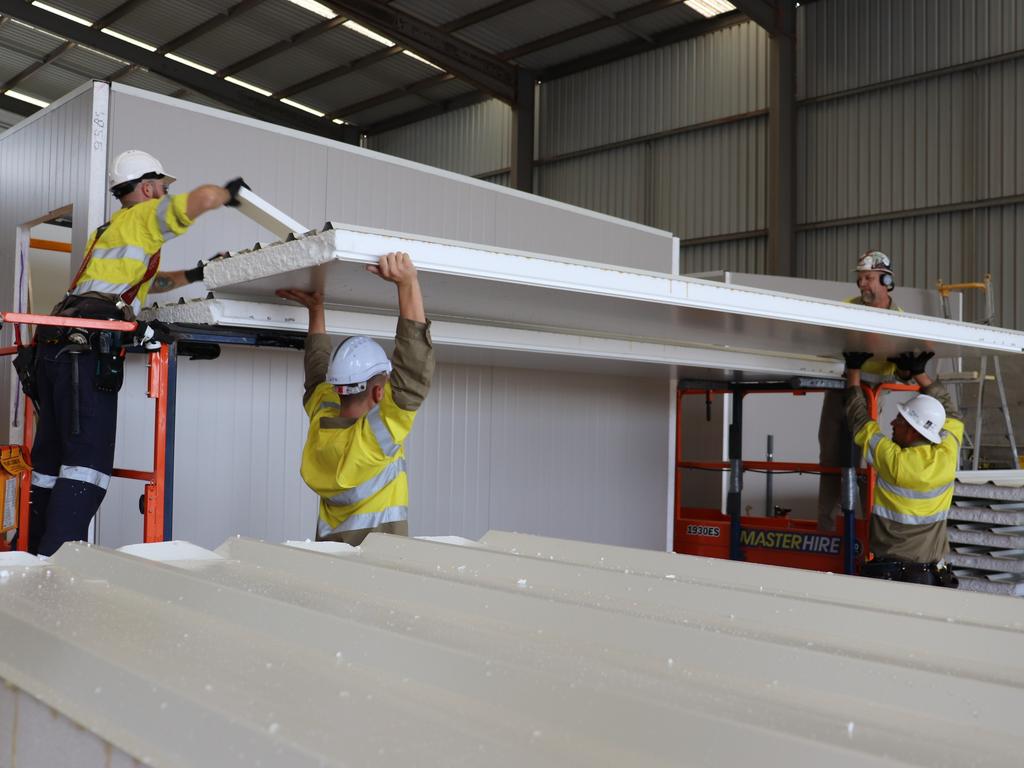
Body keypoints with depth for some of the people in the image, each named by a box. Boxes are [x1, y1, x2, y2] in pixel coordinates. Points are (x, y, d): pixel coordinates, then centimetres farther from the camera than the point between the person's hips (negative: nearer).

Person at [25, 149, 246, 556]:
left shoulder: (106, 230, 32)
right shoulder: (145, 216, 7)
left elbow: (145, 281, 40)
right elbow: (203, 197, -8)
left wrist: (193, 274, 40)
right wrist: (229, 192, 12)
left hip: (55, 347, 9)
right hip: (89, 347, -9)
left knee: (52, 464, 9)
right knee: (88, 465, -15)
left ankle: (38, 557, 11)